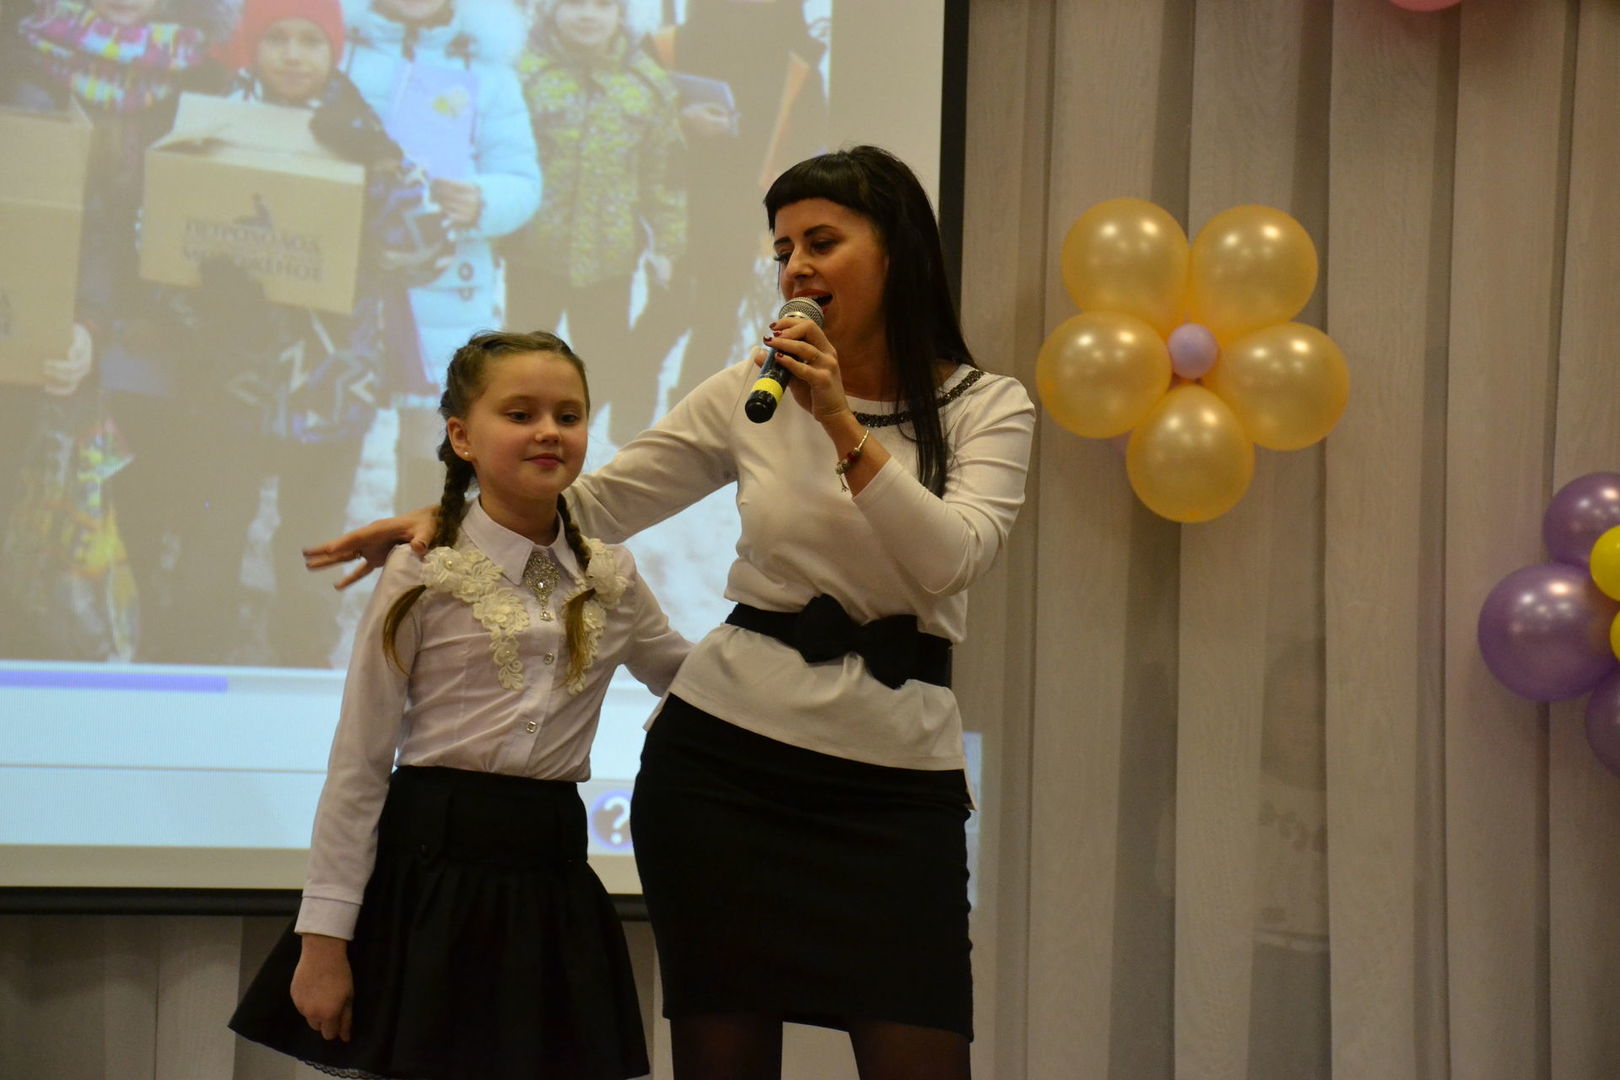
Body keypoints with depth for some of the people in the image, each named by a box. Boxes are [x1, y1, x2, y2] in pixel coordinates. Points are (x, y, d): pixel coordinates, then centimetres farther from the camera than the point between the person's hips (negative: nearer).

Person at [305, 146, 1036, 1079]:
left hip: (895, 781, -1)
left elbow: (955, 561, -14)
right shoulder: (754, 393, 6)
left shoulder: (989, 407, 1)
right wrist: (448, 517, -3)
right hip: (725, 755, 2)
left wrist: (842, 426, -21)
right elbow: (597, 503, 9)